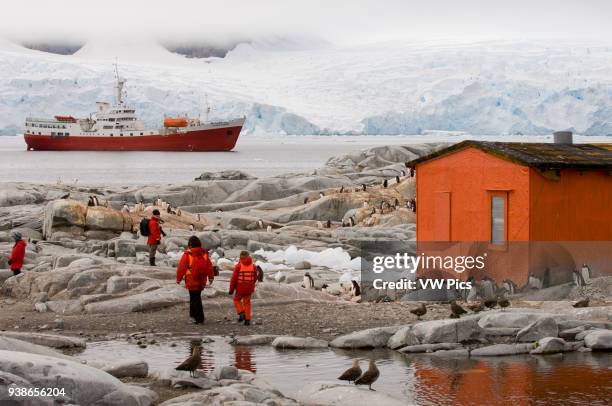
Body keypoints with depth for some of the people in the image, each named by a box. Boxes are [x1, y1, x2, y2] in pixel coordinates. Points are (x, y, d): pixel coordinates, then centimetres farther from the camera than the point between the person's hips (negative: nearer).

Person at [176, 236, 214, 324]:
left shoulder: (187, 255, -12)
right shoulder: (204, 254, 1)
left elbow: (181, 267, -7)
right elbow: (209, 267, 7)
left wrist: (178, 278, 4)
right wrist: (211, 277, 20)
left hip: (191, 281, -5)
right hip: (201, 281, 5)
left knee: (195, 299, 0)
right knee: (197, 297, 22)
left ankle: (199, 318, -2)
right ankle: (193, 314, 33)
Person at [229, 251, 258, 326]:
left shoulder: (238, 265, -11)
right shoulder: (253, 266, 0)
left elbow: (234, 278, -11)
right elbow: (255, 278, 8)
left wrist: (231, 289, -4)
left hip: (240, 287, -3)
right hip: (249, 287, 3)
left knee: (237, 300, 19)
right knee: (247, 302, 13)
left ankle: (241, 313, -1)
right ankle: (247, 320, 7)